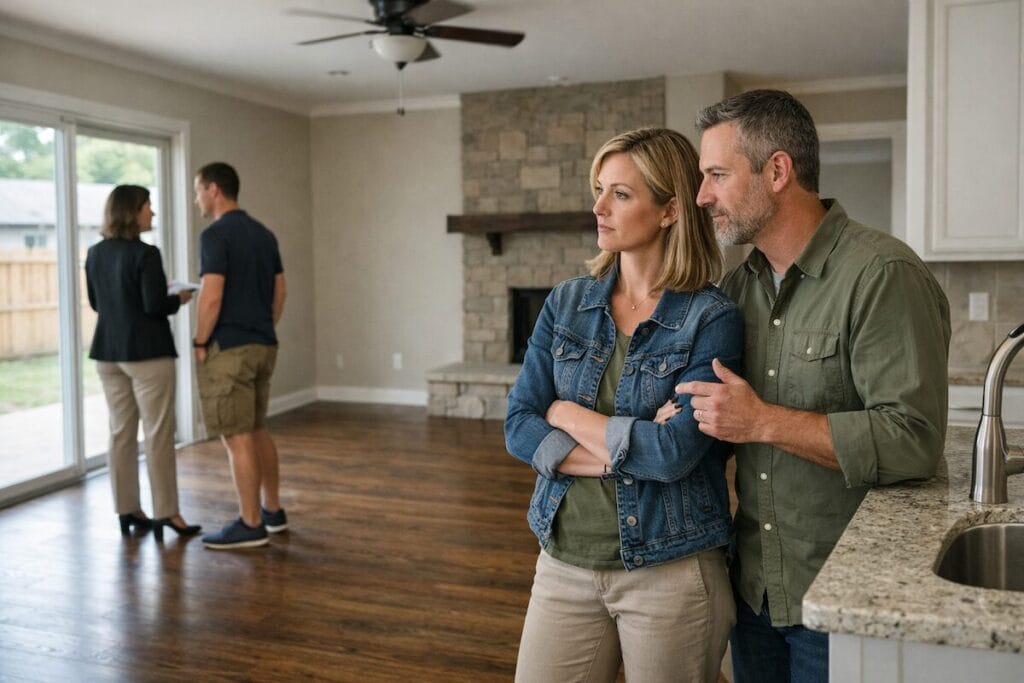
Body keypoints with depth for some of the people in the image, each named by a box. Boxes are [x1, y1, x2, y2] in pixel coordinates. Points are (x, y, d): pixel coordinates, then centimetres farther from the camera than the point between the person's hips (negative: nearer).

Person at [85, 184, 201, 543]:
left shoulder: (95, 254, 7)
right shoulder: (145, 254, -16)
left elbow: (96, 303, 15)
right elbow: (155, 306, -18)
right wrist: (179, 299, 0)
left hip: (108, 352, 7)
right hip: (147, 352, -7)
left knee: (121, 432, 11)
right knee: (158, 433, -1)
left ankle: (127, 510, 18)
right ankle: (166, 513, 3)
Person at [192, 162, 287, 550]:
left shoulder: (216, 235, -14)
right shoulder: (265, 234, 12)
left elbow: (212, 297, -20)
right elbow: (279, 292, 15)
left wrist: (200, 343, -8)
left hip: (228, 349, -9)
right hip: (264, 346, 9)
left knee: (237, 438, -3)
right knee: (257, 430, 17)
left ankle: (251, 525, 3)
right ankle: (273, 511, 24)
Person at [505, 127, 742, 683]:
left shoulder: (711, 319, -11)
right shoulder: (567, 304, 2)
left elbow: (675, 452, -21)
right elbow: (518, 428, -4)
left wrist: (564, 412, -9)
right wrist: (631, 451, -15)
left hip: (671, 570, -3)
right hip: (565, 562, 4)